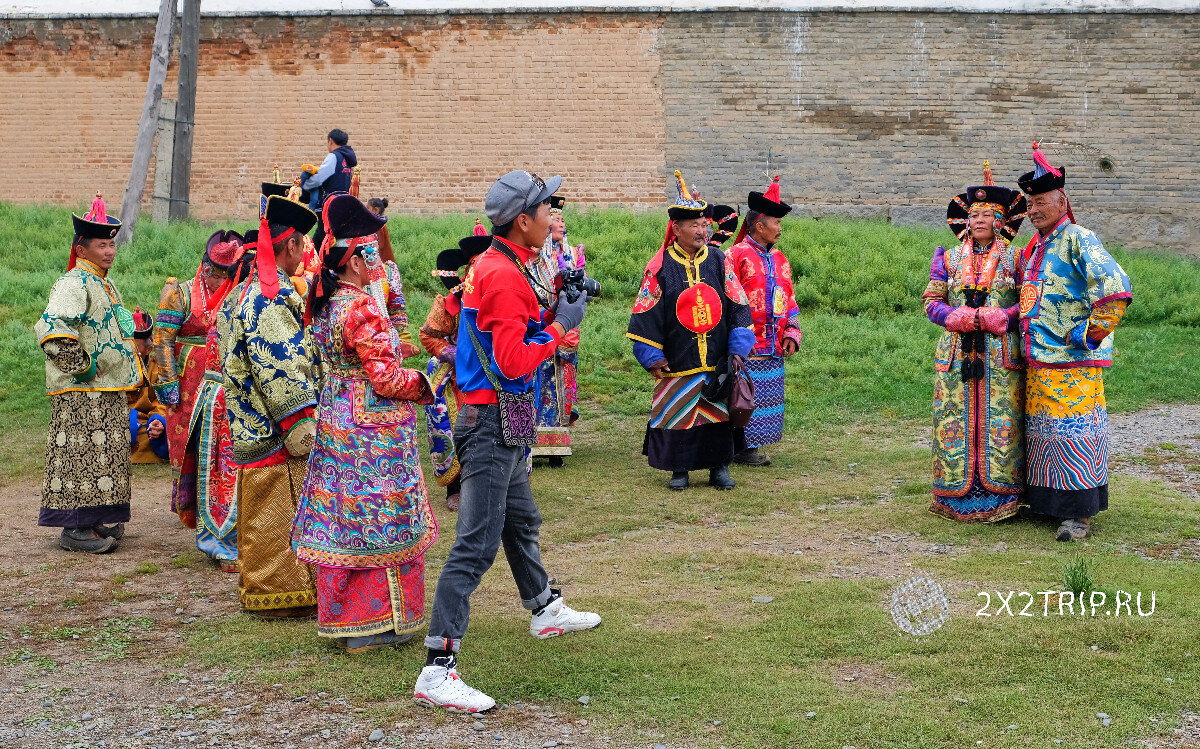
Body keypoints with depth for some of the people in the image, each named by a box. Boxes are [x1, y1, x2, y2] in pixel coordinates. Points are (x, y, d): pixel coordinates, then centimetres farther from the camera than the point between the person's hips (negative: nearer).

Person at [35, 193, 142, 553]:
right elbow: (50, 328, -29)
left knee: (106, 455, 13)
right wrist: (80, 366, -23)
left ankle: (98, 521, 22)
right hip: (83, 393, -10)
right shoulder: (74, 283, -15)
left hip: (109, 393, 10)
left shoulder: (103, 284, 17)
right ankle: (75, 528, -2)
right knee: (82, 456, -7)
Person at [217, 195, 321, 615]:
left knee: (260, 518, 17)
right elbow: (281, 374, -23)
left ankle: (257, 587, 26)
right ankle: (280, 594, 4)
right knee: (279, 517, -2)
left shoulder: (242, 293, 15)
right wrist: (303, 434, -20)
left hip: (251, 430, 10)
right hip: (278, 436, -10)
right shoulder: (273, 299, -18)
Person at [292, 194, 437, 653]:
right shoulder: (362, 308, -20)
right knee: (378, 519, 0)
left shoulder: (324, 305, 7)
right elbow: (386, 378, -21)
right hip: (373, 428, -9)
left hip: (337, 422, 9)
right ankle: (372, 624, 8)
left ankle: (341, 615, 26)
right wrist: (427, 382, -5)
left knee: (340, 516, 15)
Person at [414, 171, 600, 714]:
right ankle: (437, 672, -12)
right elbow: (513, 362, -24)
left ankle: (546, 611, 49)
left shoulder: (495, 265, 12)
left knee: (522, 521, 27)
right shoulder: (504, 276, -20)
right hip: (494, 424, -11)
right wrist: (559, 326, -13)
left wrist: (553, 312, 7)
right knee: (477, 545, -12)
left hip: (500, 423, 11)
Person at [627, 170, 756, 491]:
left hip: (718, 362, 2)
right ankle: (679, 470, 17)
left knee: (719, 414, 7)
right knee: (677, 413, 2)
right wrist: (651, 358, -4)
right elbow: (646, 314, -1)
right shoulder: (659, 266, -3)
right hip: (677, 364, -2)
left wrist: (737, 349, 0)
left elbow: (738, 306, 6)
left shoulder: (719, 261, 4)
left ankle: (719, 467, 20)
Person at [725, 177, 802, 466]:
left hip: (773, 347, 7)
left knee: (766, 397, 11)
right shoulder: (736, 256, -10)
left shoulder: (779, 259, 14)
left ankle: (751, 446, 20)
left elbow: (789, 301, 18)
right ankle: (739, 449, 5)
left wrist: (791, 334, 7)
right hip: (745, 348, -7)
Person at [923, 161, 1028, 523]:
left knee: (999, 423, -3)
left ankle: (999, 498, 4)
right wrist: (961, 318, -12)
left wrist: (996, 318, -15)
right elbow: (931, 302, 6)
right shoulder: (949, 259, 11)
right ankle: (956, 496, 9)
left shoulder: (1014, 259, 7)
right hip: (956, 354, 2)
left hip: (1001, 356, -2)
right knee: (955, 422, 1)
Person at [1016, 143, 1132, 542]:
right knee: (1042, 431, 13)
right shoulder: (1034, 248, 17)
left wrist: (1089, 333, -17)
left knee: (1073, 433, -6)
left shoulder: (1077, 239, -11)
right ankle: (1046, 502, 23)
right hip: (1039, 360, 9)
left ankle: (1080, 513, 0)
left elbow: (1116, 288, -21)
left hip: (1073, 362, -9)